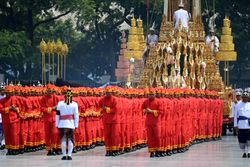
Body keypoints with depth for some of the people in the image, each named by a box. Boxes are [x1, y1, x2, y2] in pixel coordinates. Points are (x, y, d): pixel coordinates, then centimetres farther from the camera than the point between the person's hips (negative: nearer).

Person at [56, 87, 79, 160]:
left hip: (62, 124, 0)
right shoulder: (74, 104, -1)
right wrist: (76, 125, 3)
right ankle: (69, 155, -3)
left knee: (63, 140, 4)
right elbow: (76, 115, -2)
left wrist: (57, 124, 7)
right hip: (71, 124, 0)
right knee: (70, 140, 6)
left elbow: (57, 115, 2)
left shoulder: (60, 104, 1)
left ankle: (64, 155, 0)